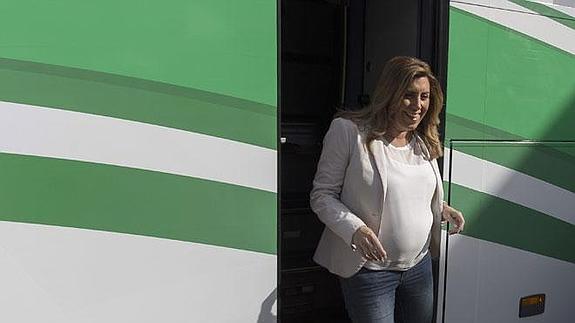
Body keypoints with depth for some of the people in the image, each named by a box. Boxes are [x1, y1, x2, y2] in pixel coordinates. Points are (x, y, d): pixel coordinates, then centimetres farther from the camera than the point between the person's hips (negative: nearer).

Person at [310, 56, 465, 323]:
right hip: (368, 269, -6)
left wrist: (442, 208, 1)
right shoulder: (349, 131, -15)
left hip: (419, 267, 7)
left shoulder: (424, 140, 6)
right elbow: (322, 195, -12)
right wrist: (355, 229, -27)